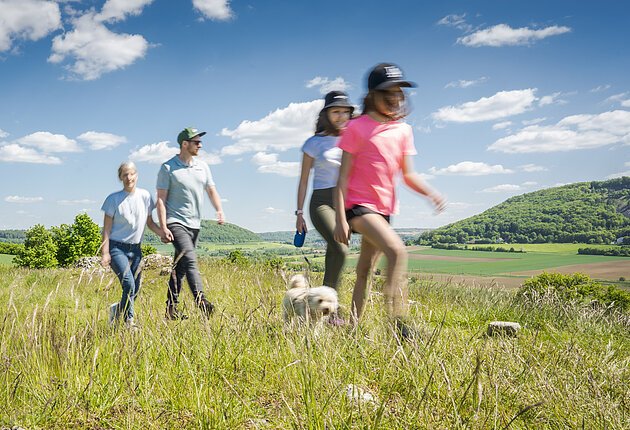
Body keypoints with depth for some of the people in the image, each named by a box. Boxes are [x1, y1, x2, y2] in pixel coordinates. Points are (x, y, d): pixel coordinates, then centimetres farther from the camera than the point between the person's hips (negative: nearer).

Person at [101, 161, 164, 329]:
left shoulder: (144, 196, 3)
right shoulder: (114, 199, -7)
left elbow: (149, 222, 12)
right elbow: (107, 228, -5)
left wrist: (164, 234, -4)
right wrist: (105, 253, -12)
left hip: (135, 248, 5)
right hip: (116, 247, -4)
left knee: (136, 290, 5)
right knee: (129, 284, -19)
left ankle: (117, 310, 34)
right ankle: (128, 321, 0)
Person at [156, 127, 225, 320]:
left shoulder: (202, 166, 13)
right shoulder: (168, 168, -4)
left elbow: (211, 190, 17)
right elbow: (161, 199, -6)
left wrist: (219, 210, -2)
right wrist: (163, 227, -15)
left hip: (194, 224, 6)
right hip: (176, 223, -6)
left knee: (180, 267, 10)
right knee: (190, 260, -22)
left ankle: (171, 308, 16)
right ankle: (201, 301, -30)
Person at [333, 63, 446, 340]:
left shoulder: (403, 130, 9)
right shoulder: (357, 127, -7)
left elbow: (408, 175, 7)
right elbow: (343, 175, -8)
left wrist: (431, 193, -14)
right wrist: (340, 219, -14)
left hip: (384, 209, 6)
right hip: (358, 205, -6)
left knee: (365, 271, 12)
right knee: (397, 251, -26)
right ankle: (399, 323, -24)